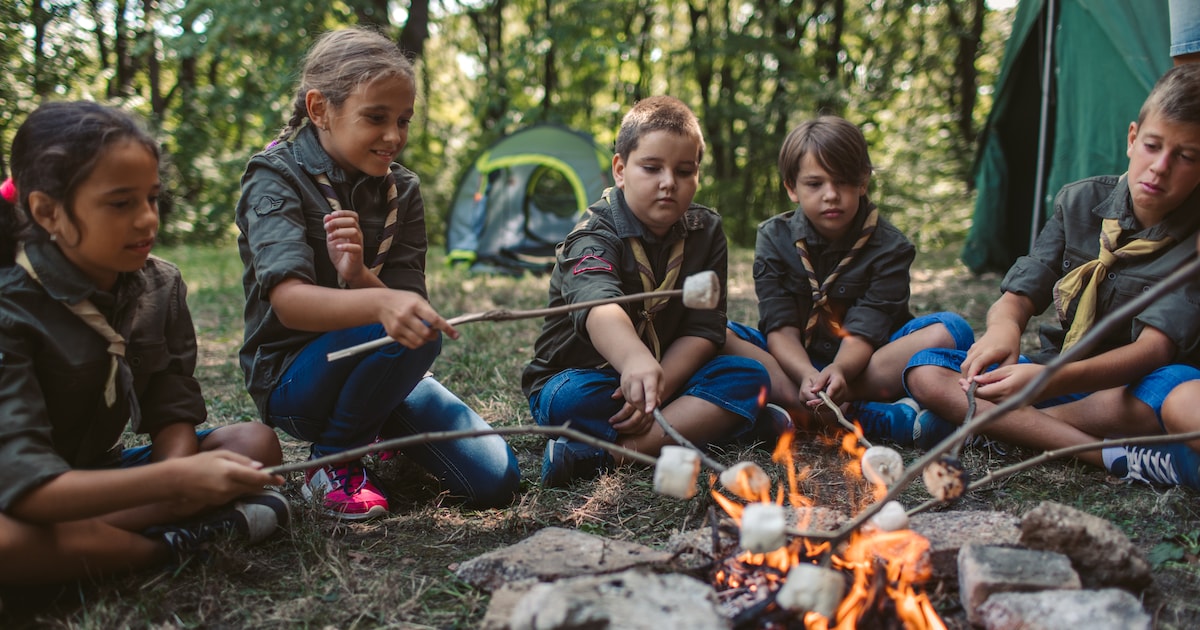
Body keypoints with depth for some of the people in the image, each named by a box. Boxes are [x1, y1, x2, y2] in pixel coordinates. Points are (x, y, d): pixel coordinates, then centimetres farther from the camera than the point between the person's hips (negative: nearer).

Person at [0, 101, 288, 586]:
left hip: (97, 472, 6)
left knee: (255, 442, -13)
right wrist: (174, 480, -41)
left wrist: (178, 480, -31)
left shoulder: (160, 286, -5)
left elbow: (173, 414, -7)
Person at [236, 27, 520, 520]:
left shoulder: (401, 190, 2)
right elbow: (288, 302, -31)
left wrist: (360, 276, -29)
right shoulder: (277, 177, -14)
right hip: (292, 380, -5)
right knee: (416, 332, -34)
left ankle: (380, 428, 18)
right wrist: (380, 303, -51)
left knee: (496, 481, -9)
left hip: (377, 367, 5)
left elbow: (406, 302, -6)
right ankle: (333, 460, -9)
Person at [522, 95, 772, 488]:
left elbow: (704, 328, -7)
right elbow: (598, 306, -43)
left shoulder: (706, 232, -1)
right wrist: (636, 361, -65)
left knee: (749, 377, -21)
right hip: (583, 376, -5)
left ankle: (611, 453, -30)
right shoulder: (594, 237, -19)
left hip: (669, 371, 5)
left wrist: (658, 384, -25)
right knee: (571, 401, -37)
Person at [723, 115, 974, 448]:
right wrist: (806, 375, -33)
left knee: (952, 330, -24)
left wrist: (839, 369, -39)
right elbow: (781, 327, -11)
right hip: (793, 363, 1)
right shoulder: (773, 238, -1)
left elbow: (864, 331, -16)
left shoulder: (889, 247, -4)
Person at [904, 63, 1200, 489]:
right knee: (926, 371, -18)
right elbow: (1018, 296, -3)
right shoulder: (1081, 202, 1)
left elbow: (1154, 347, -25)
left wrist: (1054, 379, -44)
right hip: (1061, 377, 5)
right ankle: (1115, 458, -29)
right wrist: (1003, 328, -31)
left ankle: (980, 421, -27)